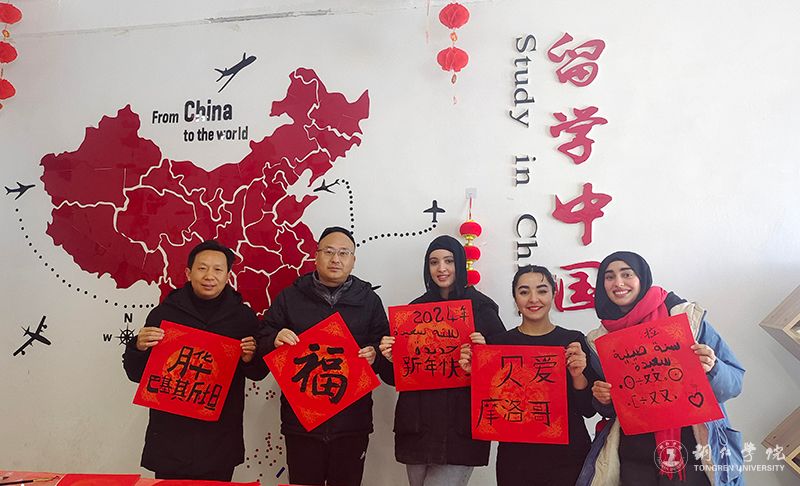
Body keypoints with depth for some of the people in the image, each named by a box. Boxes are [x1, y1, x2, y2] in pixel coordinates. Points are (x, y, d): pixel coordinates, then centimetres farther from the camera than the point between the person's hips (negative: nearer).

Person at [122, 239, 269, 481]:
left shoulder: (244, 316, 0)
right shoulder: (164, 313, -2)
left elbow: (259, 374, 9)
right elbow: (136, 374, 5)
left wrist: (251, 358, -12)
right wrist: (138, 347, -15)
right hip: (170, 437, 0)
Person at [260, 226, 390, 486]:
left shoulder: (369, 300, 8)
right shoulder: (290, 297, 6)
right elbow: (261, 341, 7)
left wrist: (374, 355, -12)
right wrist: (276, 339, -14)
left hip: (352, 420, 1)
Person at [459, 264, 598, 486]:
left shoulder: (574, 341, -5)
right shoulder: (499, 343, -3)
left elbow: (589, 410, -3)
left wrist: (578, 375, -20)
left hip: (568, 457, 0)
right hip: (515, 459, 1)